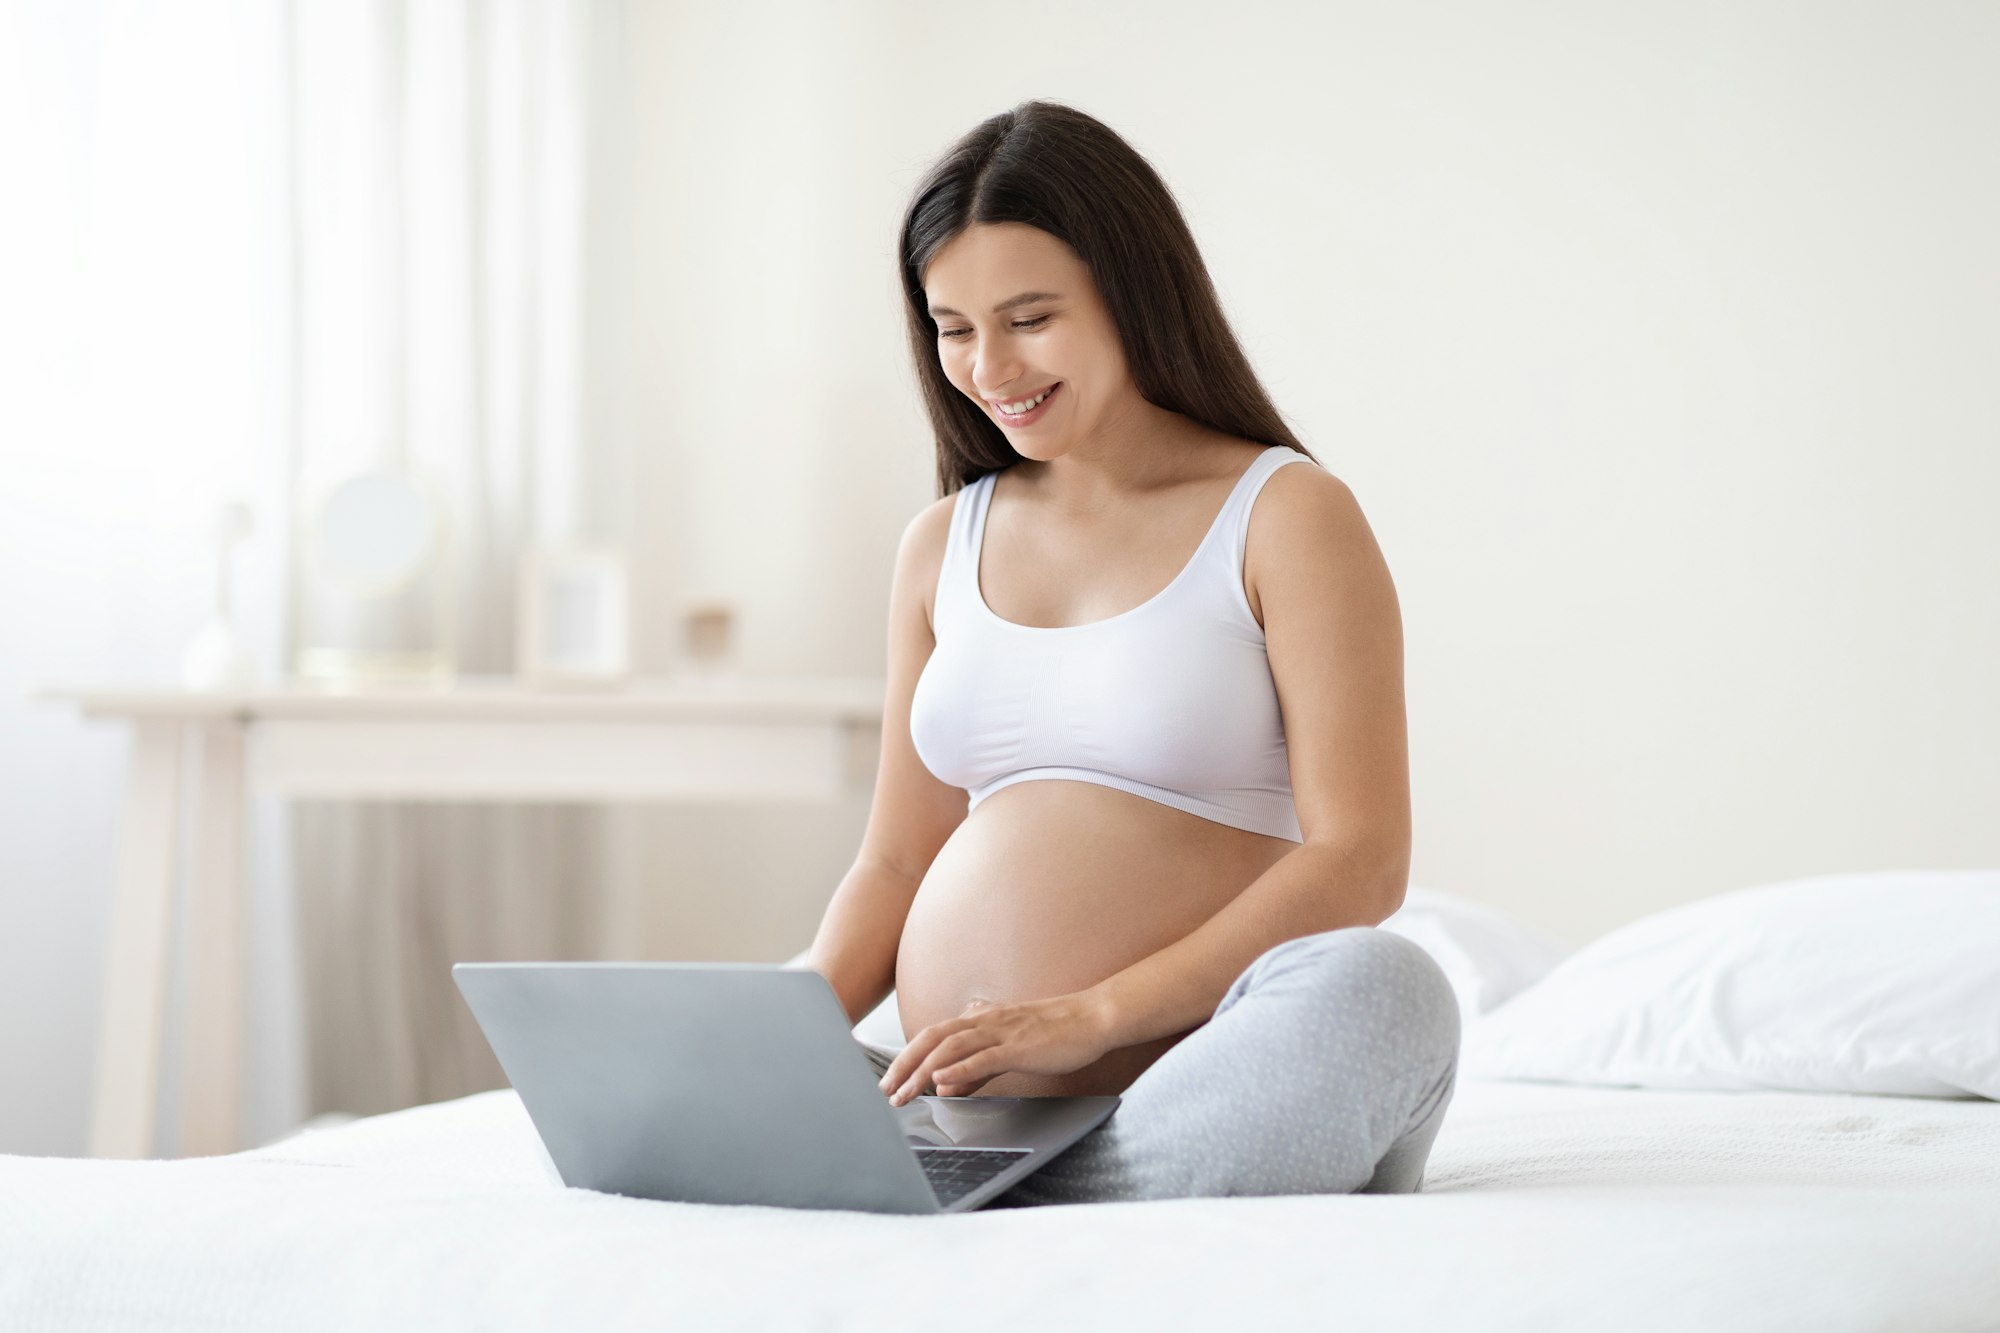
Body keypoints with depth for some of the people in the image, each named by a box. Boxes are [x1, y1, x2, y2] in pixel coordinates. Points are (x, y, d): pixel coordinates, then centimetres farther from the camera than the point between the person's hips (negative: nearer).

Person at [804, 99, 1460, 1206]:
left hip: (1196, 1101, -3)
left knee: (1382, 989, -36)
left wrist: (1093, 1015, -19)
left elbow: (1358, 862, -8)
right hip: (959, 1107, 3)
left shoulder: (1286, 515, 1)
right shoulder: (942, 546, 18)